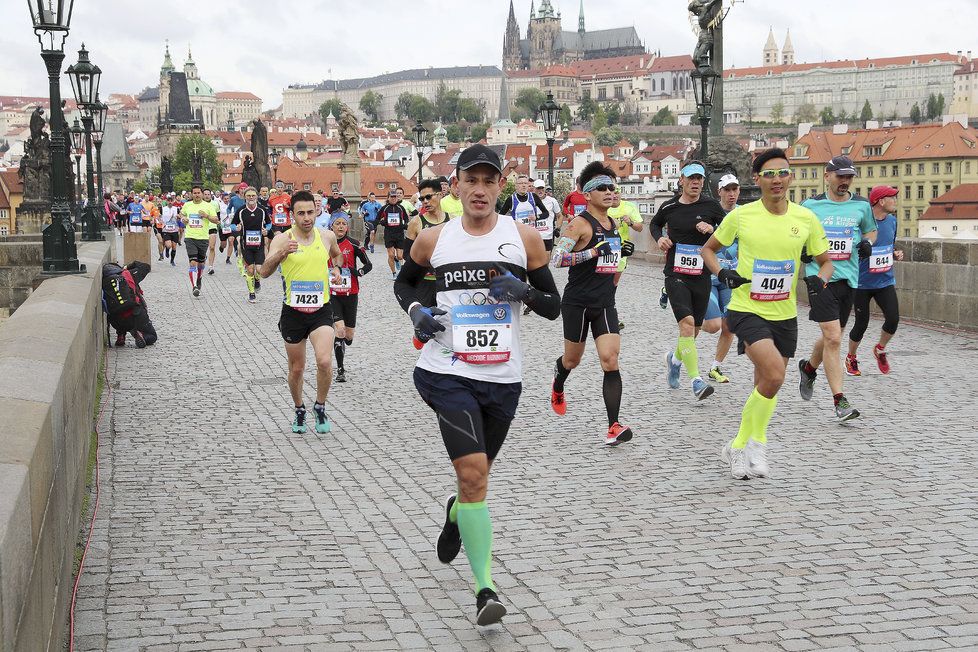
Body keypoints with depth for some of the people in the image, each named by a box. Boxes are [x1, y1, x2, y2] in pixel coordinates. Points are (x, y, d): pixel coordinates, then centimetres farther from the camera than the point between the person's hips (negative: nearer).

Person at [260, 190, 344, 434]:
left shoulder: (327, 236, 1)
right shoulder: (282, 239, -9)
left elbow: (337, 254, 25)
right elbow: (264, 272, -22)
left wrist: (336, 268, 4)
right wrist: (281, 254, -38)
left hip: (321, 311, 1)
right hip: (293, 312, -1)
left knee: (325, 361, -20)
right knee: (296, 369, 11)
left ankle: (320, 407, 4)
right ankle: (299, 410, 36)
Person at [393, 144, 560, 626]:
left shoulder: (524, 237, 0)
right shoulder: (433, 239, 1)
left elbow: (553, 307, 5)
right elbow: (403, 282, 19)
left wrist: (524, 291, -15)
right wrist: (416, 312, -2)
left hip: (503, 378, 2)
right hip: (448, 374, -2)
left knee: (476, 473, 19)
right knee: (473, 472, -18)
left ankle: (455, 514, 56)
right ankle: (485, 589, -14)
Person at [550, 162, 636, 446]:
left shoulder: (613, 225, 10)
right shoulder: (580, 223, -13)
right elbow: (556, 258, -23)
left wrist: (622, 252, 10)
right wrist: (593, 252, -27)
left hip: (605, 304, 5)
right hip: (577, 303, -4)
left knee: (610, 361, -11)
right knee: (573, 359, 14)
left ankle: (614, 427, -14)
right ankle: (557, 389, 51)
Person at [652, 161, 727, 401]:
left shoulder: (711, 206, 0)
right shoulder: (669, 207, 3)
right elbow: (656, 223, 24)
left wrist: (712, 230, -12)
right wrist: (659, 238, 4)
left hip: (701, 275, 2)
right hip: (675, 274, -2)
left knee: (694, 329, 11)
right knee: (687, 323, -19)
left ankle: (675, 358, 44)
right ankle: (696, 382, -21)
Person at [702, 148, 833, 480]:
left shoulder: (806, 219, -1)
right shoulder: (740, 216, -7)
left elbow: (825, 261, 11)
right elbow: (708, 248, 8)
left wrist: (819, 279, -11)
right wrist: (722, 273, -11)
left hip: (784, 315, 4)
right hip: (746, 310, -4)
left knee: (765, 385, 13)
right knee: (774, 375, -23)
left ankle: (738, 446, 33)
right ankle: (757, 440, -2)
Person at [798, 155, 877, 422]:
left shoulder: (861, 205, 8)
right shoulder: (810, 205, 2)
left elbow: (871, 230, 24)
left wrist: (867, 242, 2)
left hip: (848, 278, 4)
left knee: (831, 337, 15)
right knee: (833, 338, -14)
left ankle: (808, 368, 46)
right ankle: (840, 401, -11)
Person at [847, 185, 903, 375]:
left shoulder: (892, 221, 5)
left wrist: (896, 254, 0)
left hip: (885, 281, 5)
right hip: (862, 282, -5)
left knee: (893, 319, -8)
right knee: (861, 323, 2)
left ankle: (880, 349, 20)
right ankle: (851, 358, 27)